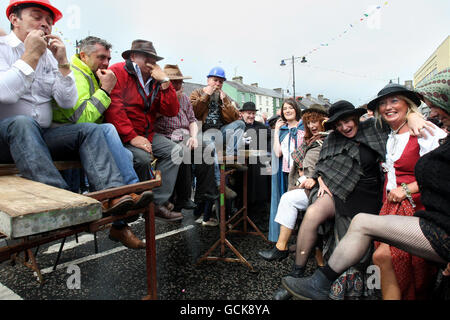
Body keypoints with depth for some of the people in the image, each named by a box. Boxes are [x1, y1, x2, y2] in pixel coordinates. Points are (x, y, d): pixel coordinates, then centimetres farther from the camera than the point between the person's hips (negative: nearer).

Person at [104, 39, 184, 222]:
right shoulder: (118, 72, -6)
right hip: (122, 136, -7)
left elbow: (171, 111, 5)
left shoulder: (154, 80, 16)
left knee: (175, 150, -8)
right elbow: (113, 109, -19)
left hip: (147, 134, 8)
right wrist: (132, 137, -26)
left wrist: (164, 82, -4)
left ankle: (159, 202, -10)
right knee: (143, 157, -31)